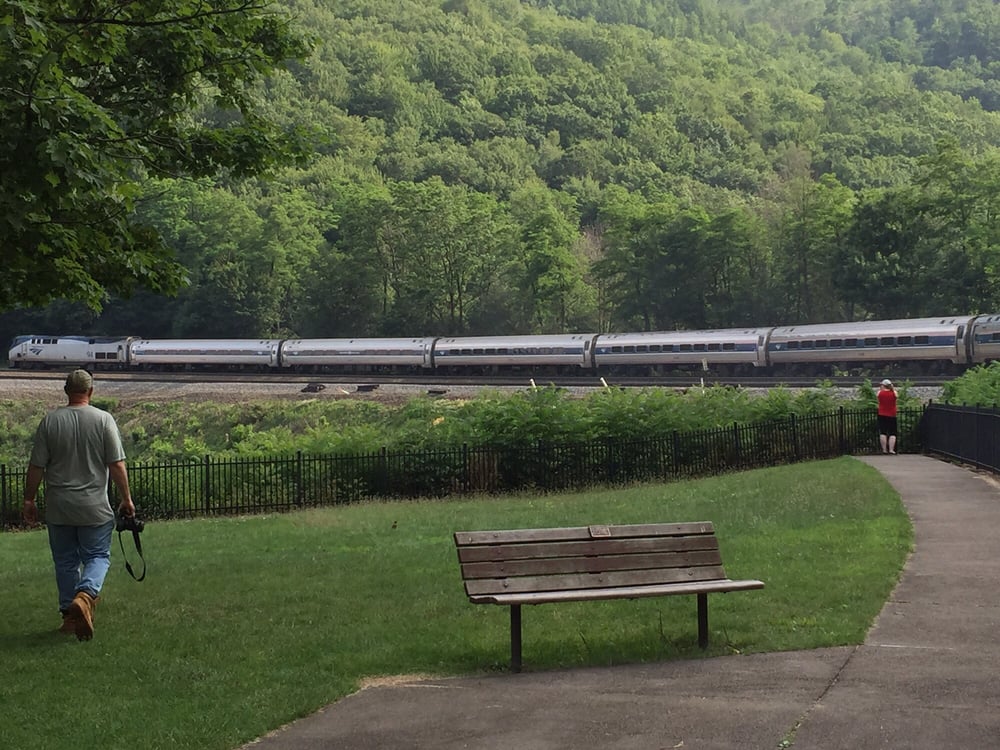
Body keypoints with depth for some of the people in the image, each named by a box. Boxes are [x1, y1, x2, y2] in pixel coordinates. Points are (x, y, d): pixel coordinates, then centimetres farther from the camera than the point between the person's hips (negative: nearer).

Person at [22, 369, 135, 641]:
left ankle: (70, 616, 16)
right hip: (95, 507, -2)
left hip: (58, 508, 2)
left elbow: (36, 467, 0)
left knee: (65, 562, 13)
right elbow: (117, 466, -8)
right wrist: (126, 499, 2)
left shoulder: (49, 421, -2)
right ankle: (84, 596, -21)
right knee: (97, 556, 6)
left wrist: (29, 500, 11)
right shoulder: (103, 420, -7)